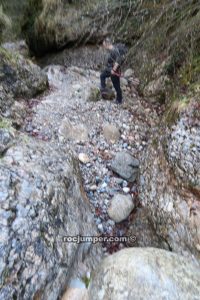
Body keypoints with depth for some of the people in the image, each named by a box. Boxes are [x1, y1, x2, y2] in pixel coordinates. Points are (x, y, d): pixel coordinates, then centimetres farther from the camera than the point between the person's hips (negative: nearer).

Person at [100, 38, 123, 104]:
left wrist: (114, 70, -30)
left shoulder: (114, 50, -27)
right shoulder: (111, 49, 2)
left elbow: (118, 60, -35)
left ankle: (119, 100, 20)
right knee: (102, 76, 26)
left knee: (116, 86, 4)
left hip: (115, 71, -10)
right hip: (109, 69, 10)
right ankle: (103, 89, 36)